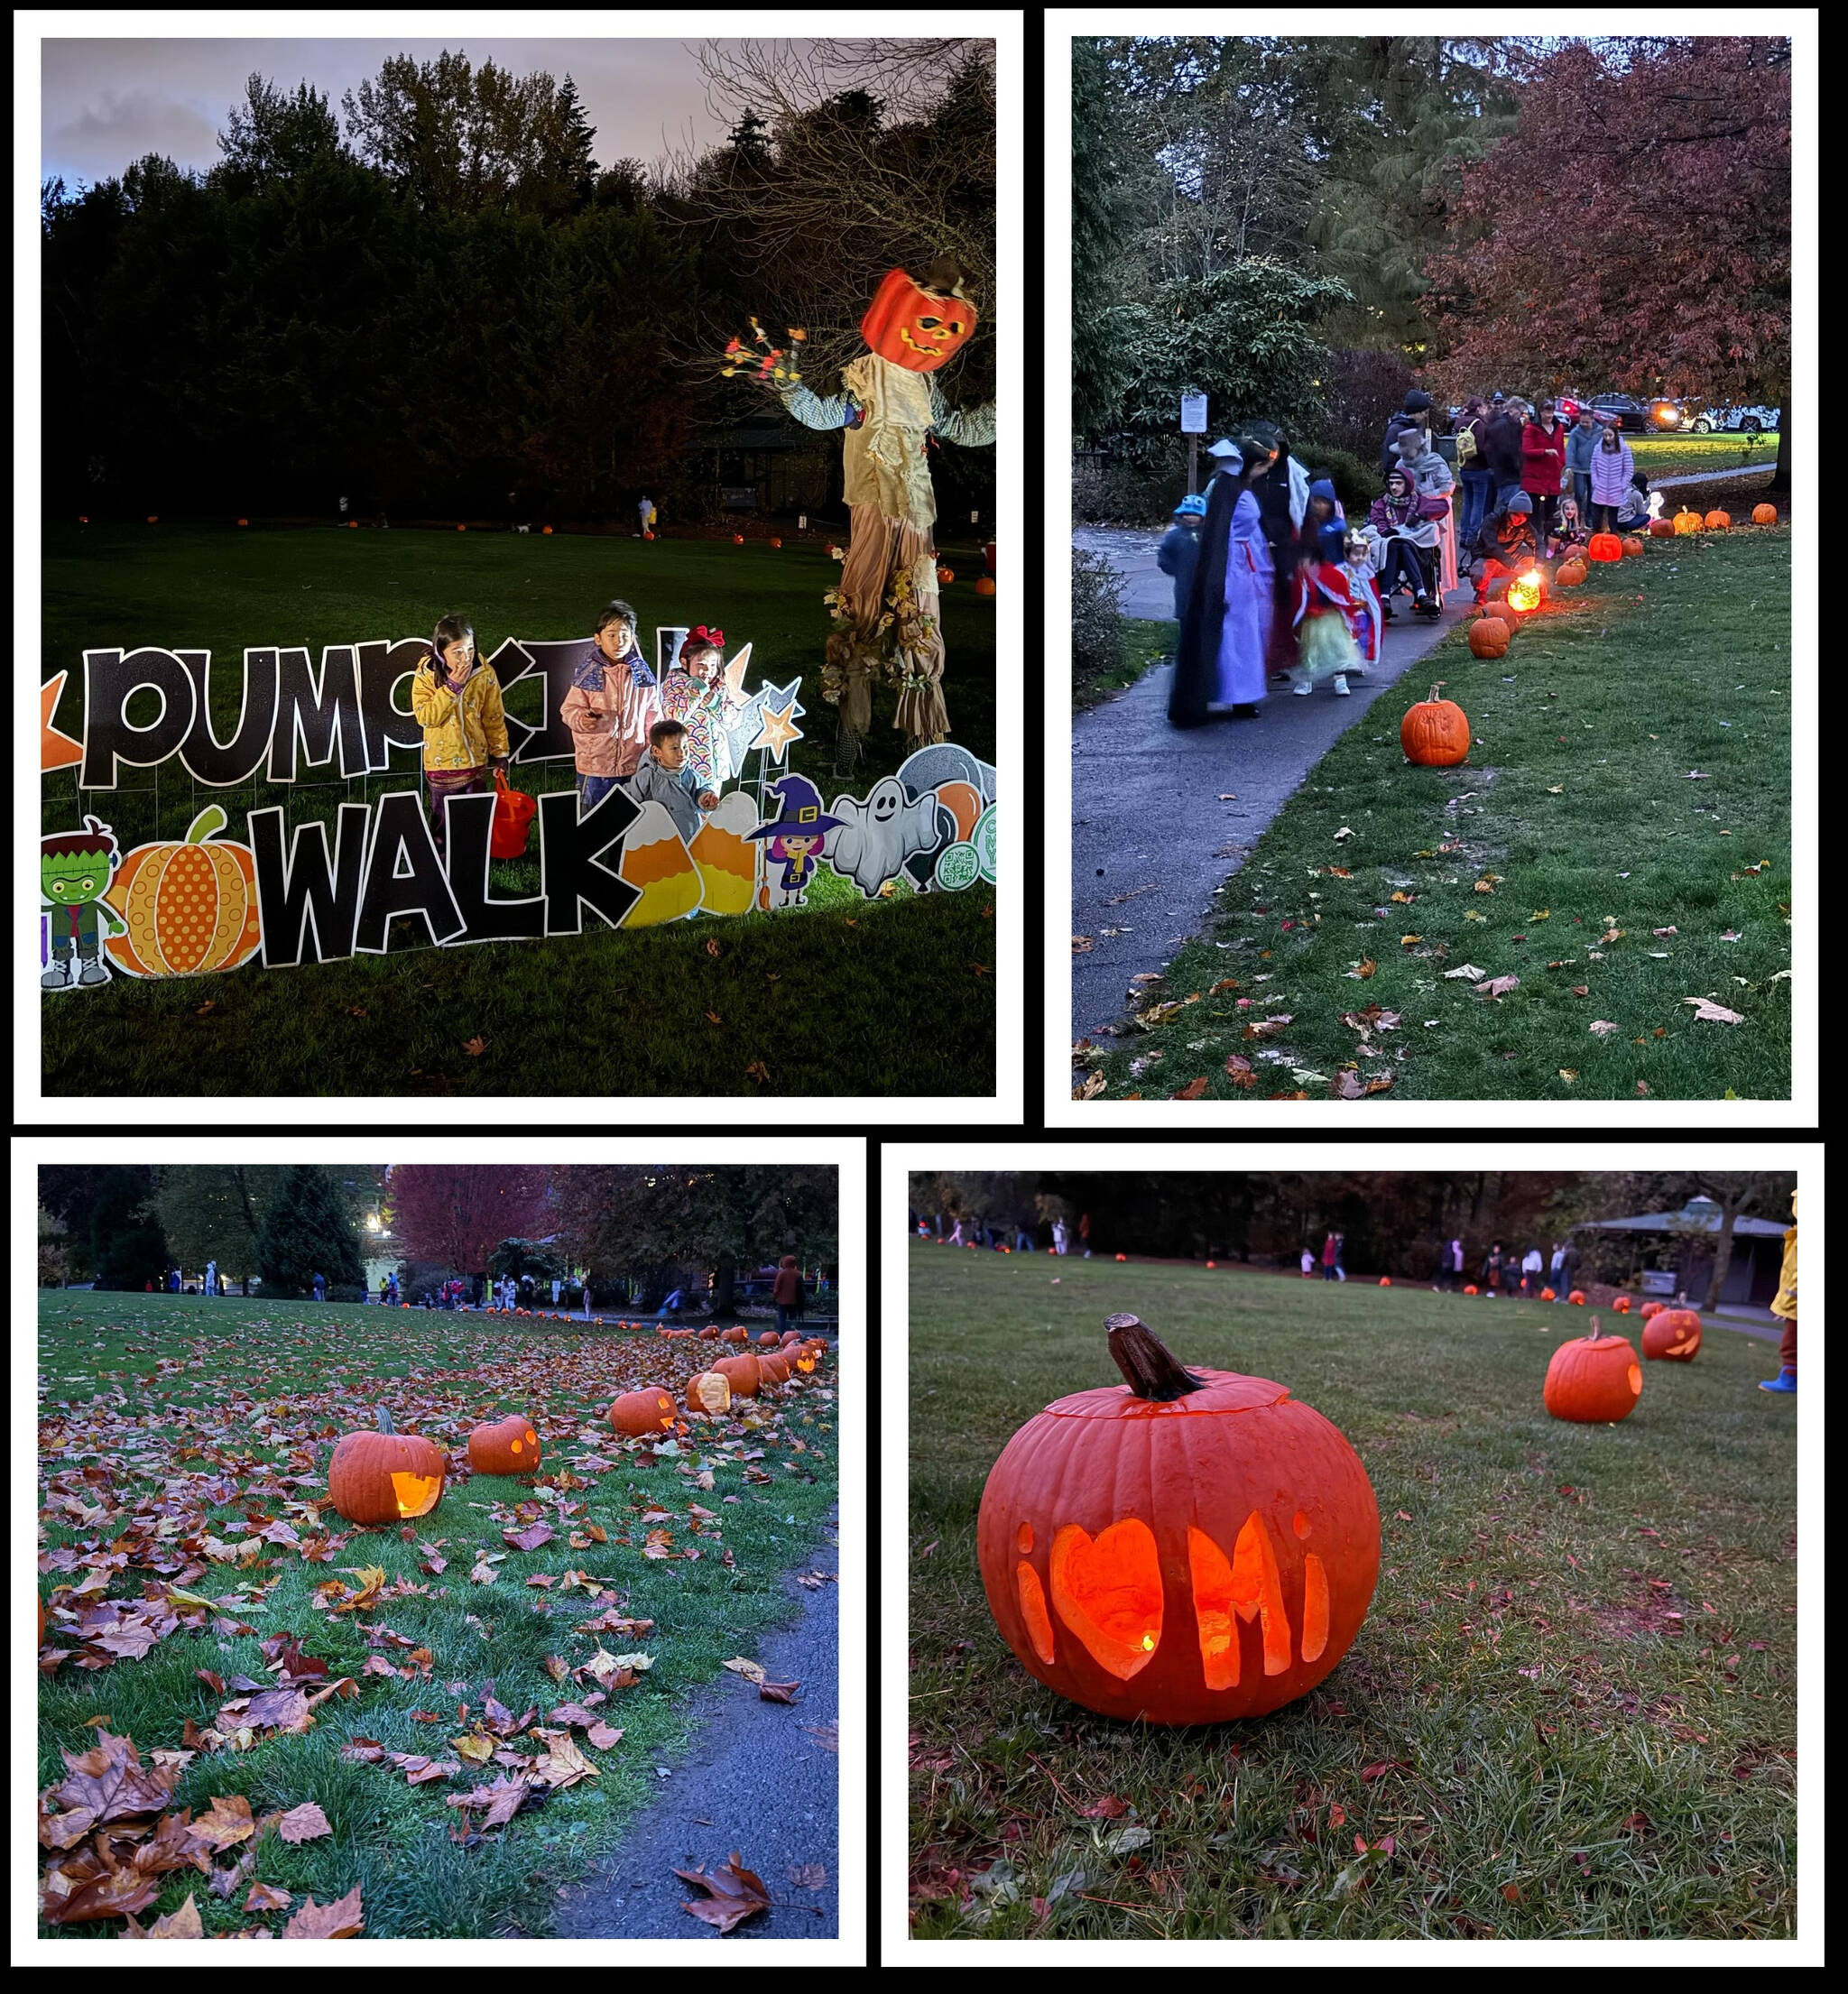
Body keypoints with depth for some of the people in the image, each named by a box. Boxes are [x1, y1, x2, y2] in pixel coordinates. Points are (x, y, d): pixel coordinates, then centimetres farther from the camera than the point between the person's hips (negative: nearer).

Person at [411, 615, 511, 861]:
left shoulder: (484, 674, -10)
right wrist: (452, 687, -26)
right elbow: (424, 717, -22)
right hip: (440, 762, -1)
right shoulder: (426, 673, -13)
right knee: (442, 816, 12)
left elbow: (494, 717, 0)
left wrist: (500, 752, 3)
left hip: (475, 759, 1)